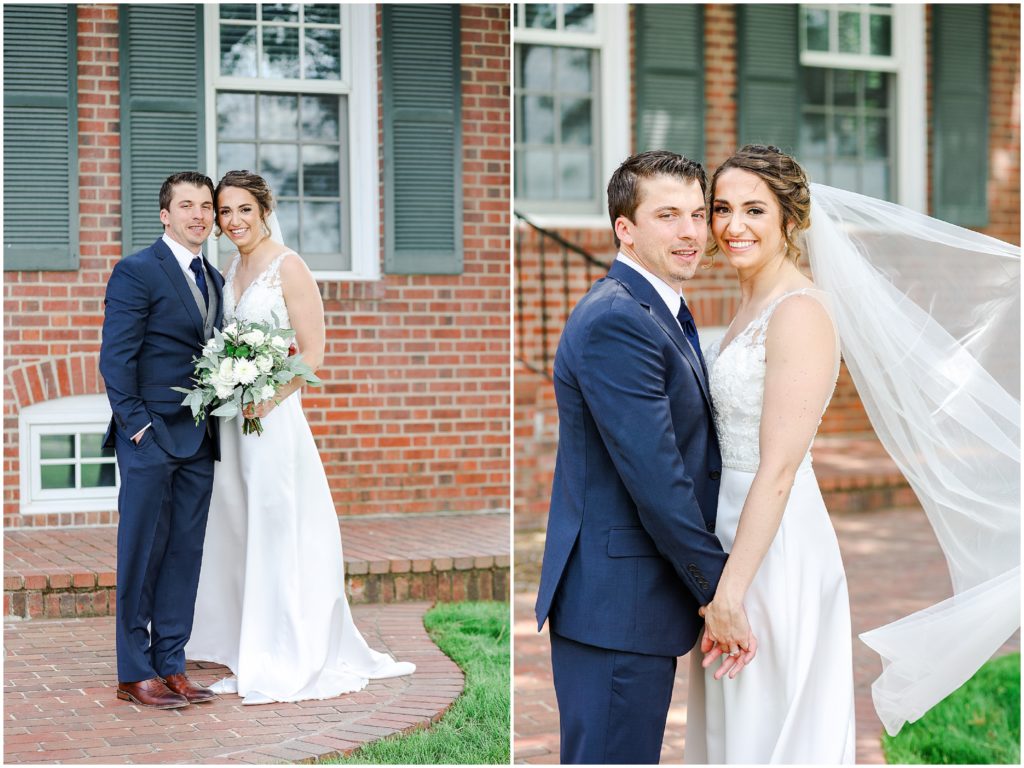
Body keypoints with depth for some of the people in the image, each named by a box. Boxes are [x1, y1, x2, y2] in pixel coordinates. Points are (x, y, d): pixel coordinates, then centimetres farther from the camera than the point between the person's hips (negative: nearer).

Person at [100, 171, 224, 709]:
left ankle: (170, 666, 15)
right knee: (142, 553, -1)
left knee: (185, 554, 8)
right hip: (151, 439, -7)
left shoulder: (213, 279, 17)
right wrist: (137, 425, -15)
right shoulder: (137, 271, -6)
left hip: (199, 442, 7)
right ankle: (134, 674, 6)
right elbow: (116, 358, -10)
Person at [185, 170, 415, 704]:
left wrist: (266, 398, -20)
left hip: (272, 415, -8)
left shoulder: (288, 268, -10)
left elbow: (313, 353, -12)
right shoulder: (233, 266, 12)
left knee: (275, 534, -3)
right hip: (231, 416, 8)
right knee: (237, 530, 11)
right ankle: (245, 652, 21)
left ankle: (281, 665, 4)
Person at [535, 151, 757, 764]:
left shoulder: (664, 314, 15)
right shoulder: (617, 320, -18)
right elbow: (656, 479, -21)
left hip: (642, 604, 10)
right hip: (617, 605, -10)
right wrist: (721, 592, -14)